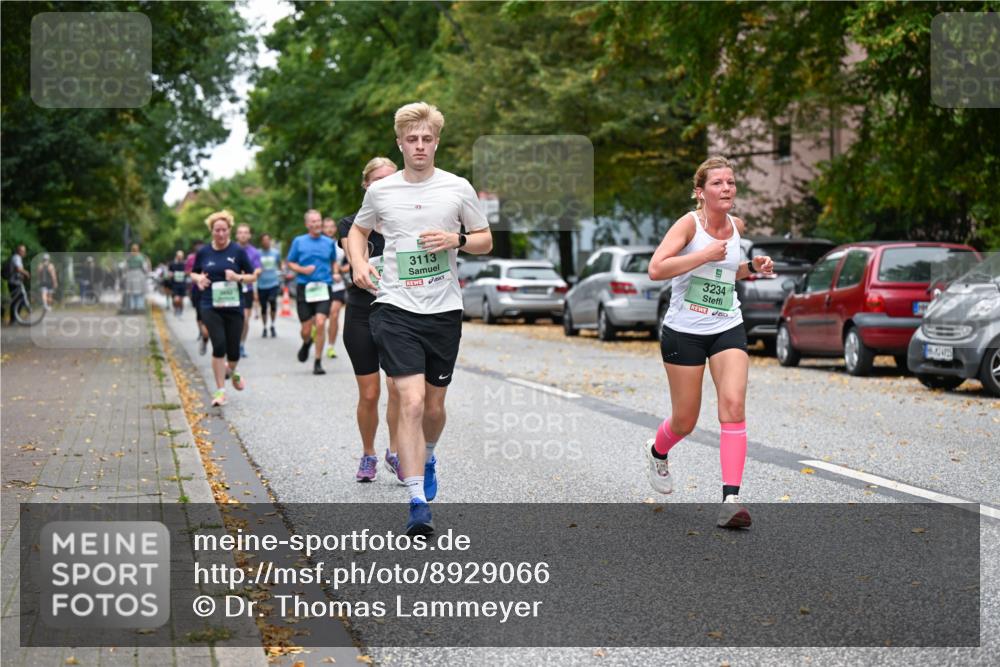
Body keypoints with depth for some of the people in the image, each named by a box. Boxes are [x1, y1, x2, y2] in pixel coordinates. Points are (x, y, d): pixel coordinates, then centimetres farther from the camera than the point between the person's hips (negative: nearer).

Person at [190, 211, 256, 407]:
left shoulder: (238, 251, -1)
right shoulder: (204, 252, 3)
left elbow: (252, 276, 4)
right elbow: (193, 273, 17)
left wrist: (238, 277, -16)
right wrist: (199, 278, -5)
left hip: (233, 307, 0)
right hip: (210, 307, 0)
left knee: (233, 350, 4)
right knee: (219, 345, -16)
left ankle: (231, 372, 40)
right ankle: (220, 390, -6)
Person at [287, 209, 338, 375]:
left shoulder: (329, 243, 7)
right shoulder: (299, 242, 3)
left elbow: (334, 262, 20)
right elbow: (290, 263, 8)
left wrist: (334, 274, 1)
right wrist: (303, 270, -10)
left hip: (323, 288, 0)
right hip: (304, 288, 0)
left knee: (320, 323, -17)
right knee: (306, 329, 4)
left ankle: (318, 362, -6)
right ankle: (306, 343, 42)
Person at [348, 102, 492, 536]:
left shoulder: (458, 189, 2)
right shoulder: (380, 191, 3)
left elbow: (486, 241, 10)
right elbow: (358, 230, 21)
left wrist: (456, 240, -10)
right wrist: (358, 264, 1)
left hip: (444, 310, 2)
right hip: (395, 309, -2)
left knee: (434, 406, 13)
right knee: (411, 401, -16)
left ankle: (426, 458, 47)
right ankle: (418, 504, -16)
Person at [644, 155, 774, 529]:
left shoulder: (737, 226, 6)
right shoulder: (689, 224, -12)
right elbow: (656, 269, -25)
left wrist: (753, 268, 7)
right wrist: (705, 255, -26)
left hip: (728, 329, 4)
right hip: (684, 332, -4)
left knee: (733, 404, -17)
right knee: (685, 421, 7)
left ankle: (730, 499, -19)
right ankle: (657, 452, 44)